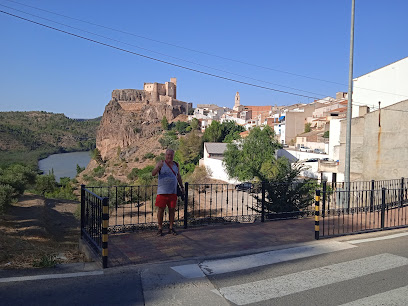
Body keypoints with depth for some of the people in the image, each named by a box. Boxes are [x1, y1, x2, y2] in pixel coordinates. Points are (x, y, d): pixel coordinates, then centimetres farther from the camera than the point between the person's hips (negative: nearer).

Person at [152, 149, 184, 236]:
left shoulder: (176, 164, 10)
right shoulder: (161, 163, -5)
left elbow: (178, 176, 21)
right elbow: (153, 174, -17)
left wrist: (182, 187, 19)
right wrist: (158, 167, -35)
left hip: (173, 192, 4)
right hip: (162, 192, -4)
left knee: (172, 209, 6)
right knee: (161, 209, 0)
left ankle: (171, 228, 17)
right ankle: (160, 228, 10)